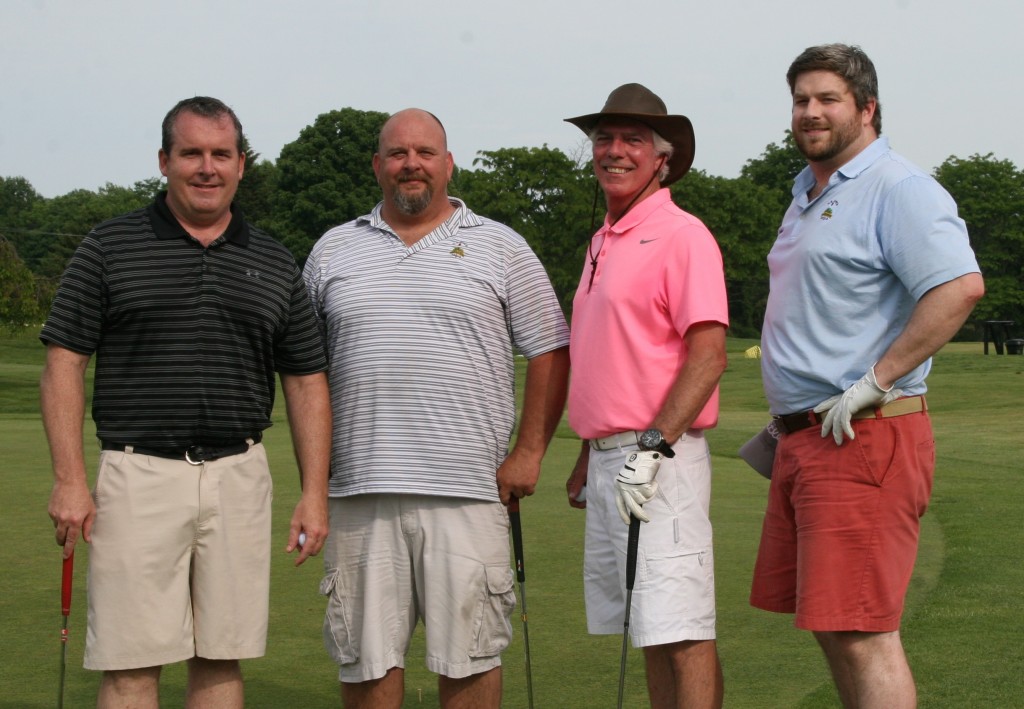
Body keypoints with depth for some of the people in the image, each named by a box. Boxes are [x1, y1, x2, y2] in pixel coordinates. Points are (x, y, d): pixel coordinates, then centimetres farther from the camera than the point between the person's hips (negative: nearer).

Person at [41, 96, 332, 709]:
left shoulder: (276, 264, 12)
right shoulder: (110, 248, 3)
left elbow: (306, 382, 13)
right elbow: (65, 364, 0)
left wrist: (315, 493, 5)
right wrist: (70, 480, -9)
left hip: (239, 478, 3)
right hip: (138, 475, -3)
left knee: (222, 657, 7)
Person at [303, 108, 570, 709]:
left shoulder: (501, 248, 8)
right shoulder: (334, 251, 14)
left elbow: (550, 353, 6)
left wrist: (529, 453, -2)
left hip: (467, 489, -2)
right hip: (361, 488, 2)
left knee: (469, 656, 0)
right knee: (366, 656, 5)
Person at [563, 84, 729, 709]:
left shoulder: (682, 235, -9)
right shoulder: (602, 242, 20)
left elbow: (708, 355, -17)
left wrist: (654, 449, -23)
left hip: (659, 460, -9)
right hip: (610, 460, 9)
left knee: (682, 633, -11)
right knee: (652, 635, 11)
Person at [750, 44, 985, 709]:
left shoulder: (896, 188, -11)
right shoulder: (808, 196, 20)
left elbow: (960, 286, -26)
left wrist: (873, 383, -24)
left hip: (863, 438, -10)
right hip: (803, 440, 10)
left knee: (862, 633, -11)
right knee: (830, 626, 13)